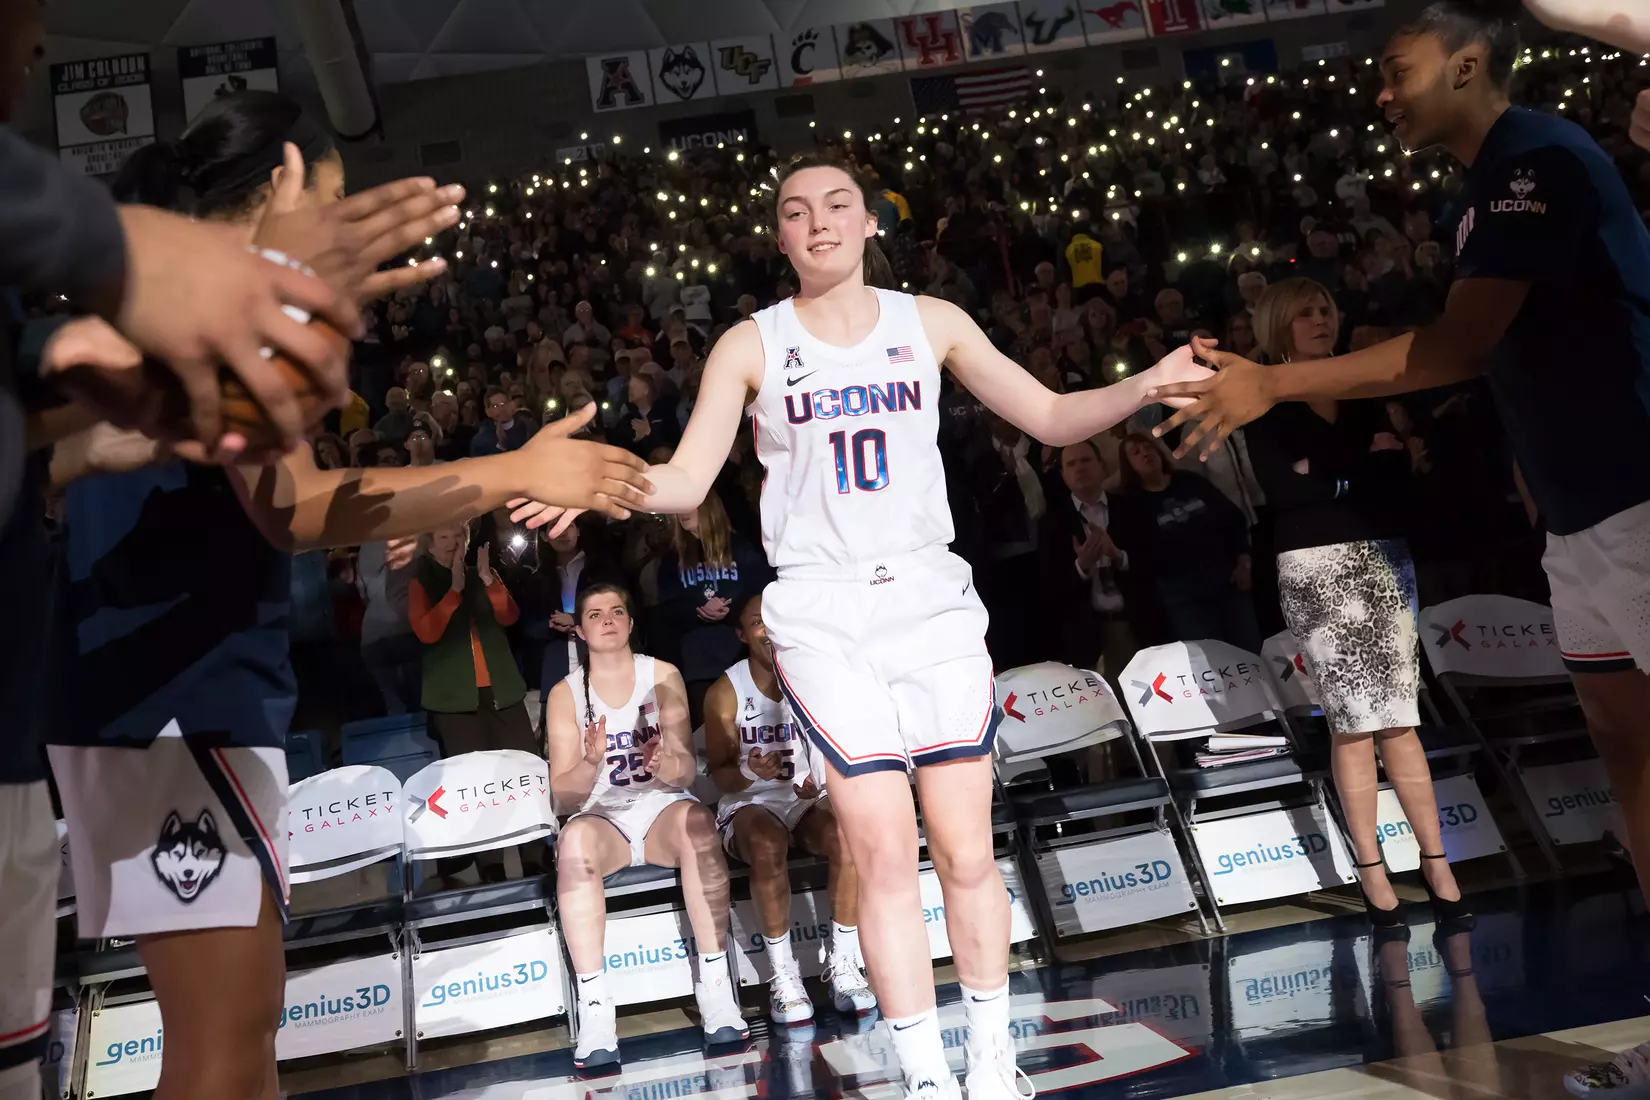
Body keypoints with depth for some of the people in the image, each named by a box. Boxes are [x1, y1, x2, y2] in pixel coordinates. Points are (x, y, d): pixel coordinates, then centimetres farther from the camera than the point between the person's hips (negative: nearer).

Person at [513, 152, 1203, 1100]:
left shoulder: (931, 322, 7)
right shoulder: (751, 345, 4)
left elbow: (1052, 418, 8)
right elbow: (686, 482, 0)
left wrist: (1146, 385, -9)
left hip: (932, 597, 1)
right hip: (823, 613, -1)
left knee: (967, 848, 1)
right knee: (884, 851, -5)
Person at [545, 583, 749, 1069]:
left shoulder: (663, 676, 4)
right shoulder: (566, 693, 3)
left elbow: (686, 773, -3)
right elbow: (563, 797, -3)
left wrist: (665, 763, -27)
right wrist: (592, 763, -25)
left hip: (663, 807, 0)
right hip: (601, 816, 0)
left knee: (697, 820, -35)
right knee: (575, 841, -36)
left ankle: (716, 991, -33)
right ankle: (594, 1012, -39)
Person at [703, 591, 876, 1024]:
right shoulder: (726, 692, -3)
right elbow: (719, 774, -3)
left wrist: (820, 781, -22)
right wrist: (747, 772, -26)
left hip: (811, 799, 2)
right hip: (751, 803, -1)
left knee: (847, 837, -33)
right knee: (768, 845, -37)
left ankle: (843, 967, -20)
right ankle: (783, 976, -25)